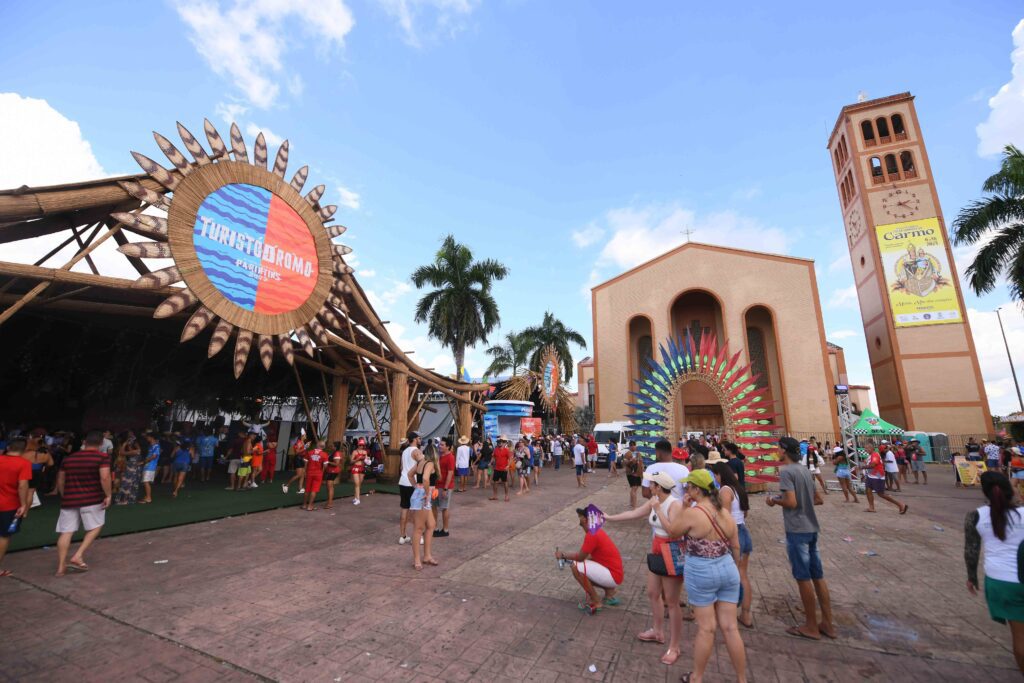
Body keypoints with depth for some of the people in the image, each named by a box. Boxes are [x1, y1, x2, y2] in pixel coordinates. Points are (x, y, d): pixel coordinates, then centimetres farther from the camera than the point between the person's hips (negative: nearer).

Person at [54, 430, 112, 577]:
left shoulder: (68, 458, 11)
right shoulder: (102, 457, -8)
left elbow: (60, 481, 17)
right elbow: (104, 477, -19)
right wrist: (108, 495, -8)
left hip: (69, 499, 5)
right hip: (92, 499, -5)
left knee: (66, 532, 9)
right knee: (95, 527, 12)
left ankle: (61, 567, 12)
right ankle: (77, 556, 2)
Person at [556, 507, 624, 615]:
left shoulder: (592, 534, -21)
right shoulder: (596, 531, 8)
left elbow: (580, 557, -17)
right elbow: (591, 556, 15)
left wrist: (563, 556, -1)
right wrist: (568, 557, 9)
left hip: (613, 576, -10)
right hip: (613, 573, 10)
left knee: (576, 567, -20)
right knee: (580, 568, 15)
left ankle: (596, 602, -5)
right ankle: (609, 591, 14)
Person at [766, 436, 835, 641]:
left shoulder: (786, 471, -17)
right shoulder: (804, 469, 9)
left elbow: (791, 502, -21)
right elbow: (819, 500, 15)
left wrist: (774, 501, -5)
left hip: (797, 530, -8)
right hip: (812, 528, 8)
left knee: (803, 578, 4)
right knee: (818, 576, 16)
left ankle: (811, 626, 17)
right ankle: (827, 624, 26)